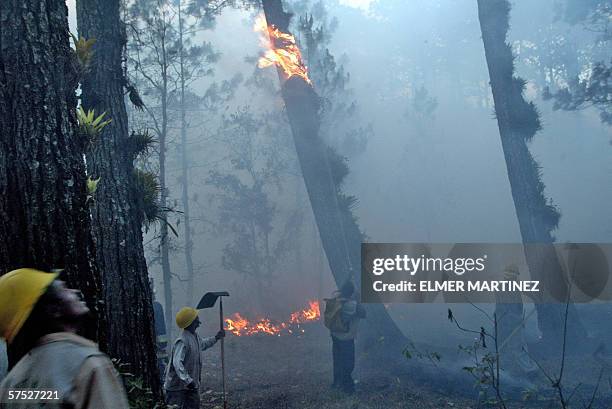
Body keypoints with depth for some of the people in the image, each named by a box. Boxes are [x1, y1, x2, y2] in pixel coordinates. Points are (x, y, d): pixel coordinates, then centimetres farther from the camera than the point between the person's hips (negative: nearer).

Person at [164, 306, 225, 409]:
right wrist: (188, 380, -42)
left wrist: (216, 338, 24)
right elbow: (177, 363, -36)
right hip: (181, 386, -9)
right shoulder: (182, 341, -26)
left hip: (192, 385, 9)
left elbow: (203, 344, 30)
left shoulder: (195, 337, 5)